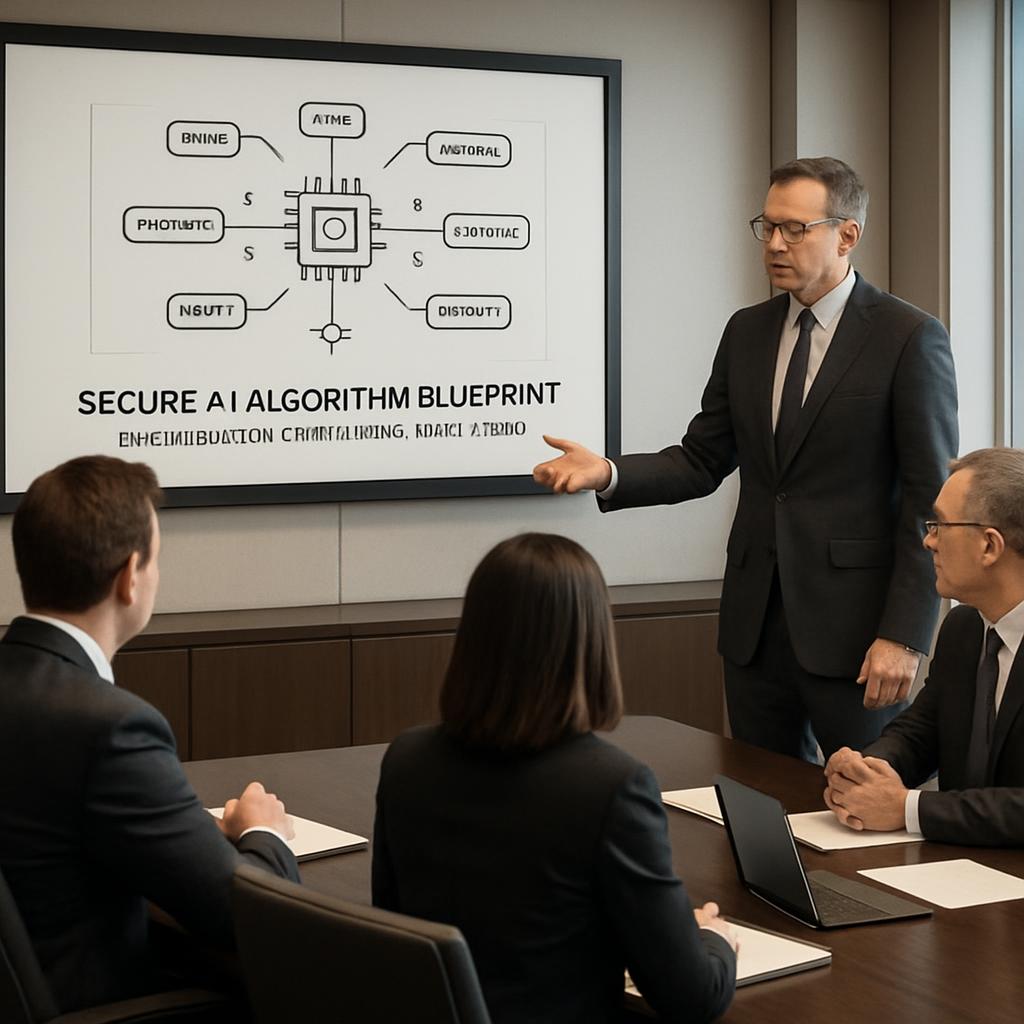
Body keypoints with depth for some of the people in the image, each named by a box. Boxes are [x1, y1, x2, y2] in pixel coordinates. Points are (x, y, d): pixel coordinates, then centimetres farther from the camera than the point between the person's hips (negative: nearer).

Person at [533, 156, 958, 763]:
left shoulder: (911, 338, -8)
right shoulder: (747, 332, 10)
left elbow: (931, 500, -10)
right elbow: (702, 461, 11)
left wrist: (905, 635, -15)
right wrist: (608, 474, -8)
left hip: (852, 623, -5)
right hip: (755, 621, 5)